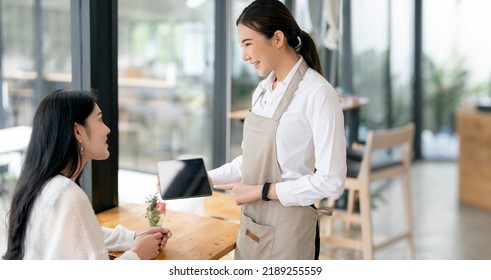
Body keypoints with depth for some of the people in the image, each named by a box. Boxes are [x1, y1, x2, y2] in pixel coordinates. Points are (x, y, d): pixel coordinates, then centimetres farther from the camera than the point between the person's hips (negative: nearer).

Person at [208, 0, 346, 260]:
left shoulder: (318, 94, -17)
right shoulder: (263, 90, 7)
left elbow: (331, 181, -20)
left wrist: (262, 191, -17)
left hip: (287, 229, -7)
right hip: (252, 225, 7)